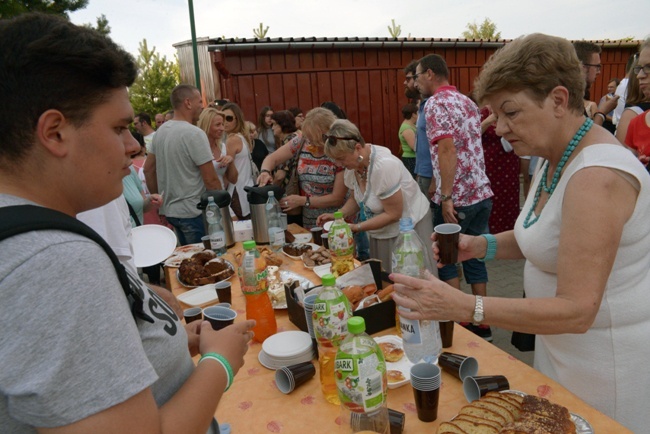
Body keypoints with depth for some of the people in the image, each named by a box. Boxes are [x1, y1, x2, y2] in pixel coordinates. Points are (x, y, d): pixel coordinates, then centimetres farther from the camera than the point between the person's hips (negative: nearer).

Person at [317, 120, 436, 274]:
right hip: (380, 232, 7)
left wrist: (356, 227, -23)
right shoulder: (352, 165, -6)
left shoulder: (384, 166, -29)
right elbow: (355, 199, 11)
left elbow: (393, 214, -23)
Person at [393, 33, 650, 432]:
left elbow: (576, 311, -31)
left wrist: (464, 307, -37)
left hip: (607, 361, -8)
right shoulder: (557, 158, 0)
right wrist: (483, 246, -5)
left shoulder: (598, 176, -29)